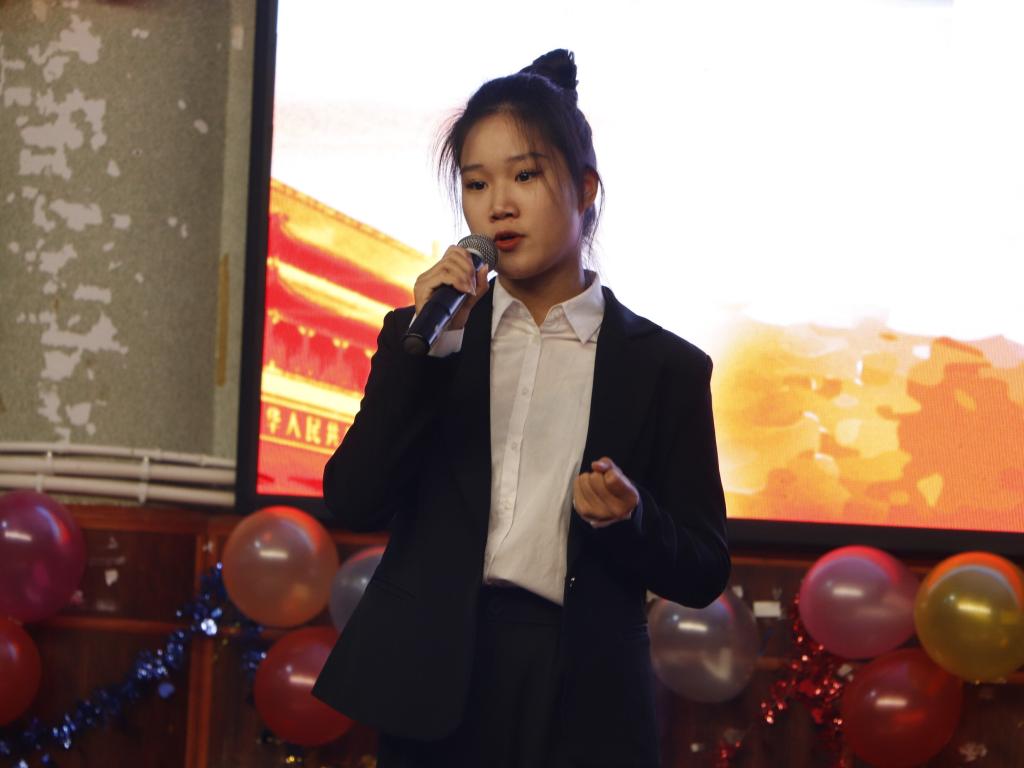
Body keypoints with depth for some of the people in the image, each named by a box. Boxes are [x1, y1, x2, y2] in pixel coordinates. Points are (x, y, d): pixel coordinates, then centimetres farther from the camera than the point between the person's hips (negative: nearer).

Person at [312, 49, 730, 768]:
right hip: (435, 689, 1)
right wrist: (425, 343, -11)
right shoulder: (424, 334, 8)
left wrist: (630, 520, -17)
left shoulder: (664, 366, 2)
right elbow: (353, 502, -4)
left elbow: (703, 572, 3)